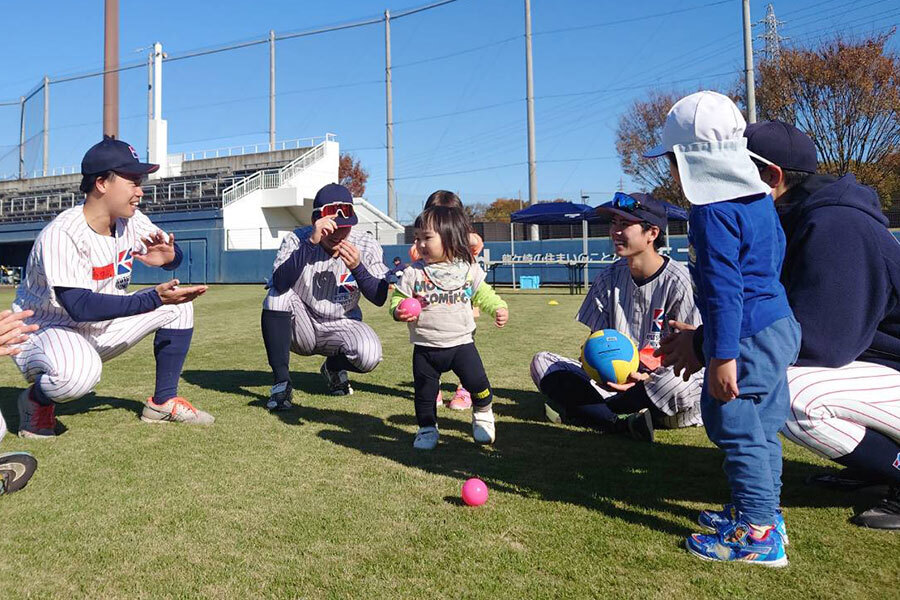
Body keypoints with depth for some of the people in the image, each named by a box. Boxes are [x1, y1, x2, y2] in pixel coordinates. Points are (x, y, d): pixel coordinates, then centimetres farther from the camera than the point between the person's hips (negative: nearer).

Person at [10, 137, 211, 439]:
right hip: (44, 331, -8)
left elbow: (175, 255, 2)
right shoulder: (61, 235, -27)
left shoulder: (131, 221, -6)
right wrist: (155, 298, -43)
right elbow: (81, 307, -36)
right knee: (78, 371, -40)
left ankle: (163, 401, 5)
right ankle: (37, 399, -2)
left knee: (178, 303, -2)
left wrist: (168, 257, -23)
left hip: (100, 329, 8)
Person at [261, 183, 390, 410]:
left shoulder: (367, 246, -12)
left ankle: (334, 367, 9)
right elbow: (280, 283, -34)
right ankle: (281, 382, -20)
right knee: (277, 293, -29)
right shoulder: (297, 239, -16)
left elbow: (380, 299, -15)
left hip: (342, 327, 0)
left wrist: (357, 268, -32)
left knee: (369, 354, -30)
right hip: (302, 327, 0)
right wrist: (311, 242, -44)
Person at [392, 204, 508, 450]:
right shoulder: (414, 272, -4)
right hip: (425, 347, 1)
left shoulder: (468, 269, -1)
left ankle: (482, 414, 24)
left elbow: (483, 293, 9)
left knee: (476, 381, -6)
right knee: (424, 390, 8)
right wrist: (399, 311, -19)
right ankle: (427, 428, 29)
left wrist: (499, 308, -6)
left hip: (461, 341, -1)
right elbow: (398, 297, 2)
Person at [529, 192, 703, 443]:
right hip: (615, 382, 5)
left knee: (683, 385, -41)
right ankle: (624, 422, -26)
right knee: (542, 363, -9)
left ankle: (573, 410, -22)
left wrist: (647, 377, -28)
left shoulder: (678, 282, -11)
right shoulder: (610, 277, 5)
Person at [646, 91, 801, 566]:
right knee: (760, 427, 18)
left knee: (736, 428, -1)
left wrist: (722, 354, -22)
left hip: (746, 337, -10)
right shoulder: (759, 199, 12)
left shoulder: (713, 212, -18)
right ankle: (764, 514, 31)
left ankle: (759, 535, 7)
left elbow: (724, 288, -23)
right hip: (778, 328, 10)